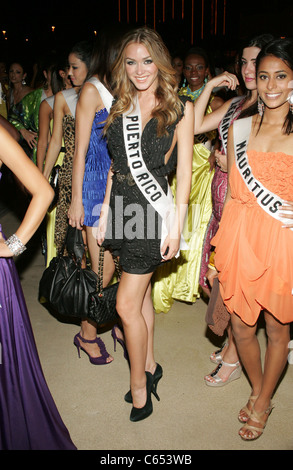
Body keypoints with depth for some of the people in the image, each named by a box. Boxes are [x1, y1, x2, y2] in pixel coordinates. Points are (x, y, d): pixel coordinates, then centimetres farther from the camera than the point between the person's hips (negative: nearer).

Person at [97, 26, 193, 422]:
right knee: (141, 293, 16)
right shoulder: (121, 106, 10)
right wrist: (105, 211, 9)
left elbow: (184, 171, -5)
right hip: (122, 207, 5)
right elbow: (116, 163, 13)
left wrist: (176, 226, -9)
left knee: (127, 304, -3)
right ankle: (150, 366, 35)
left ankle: (139, 385, 18)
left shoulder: (180, 108, -4)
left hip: (152, 208, -5)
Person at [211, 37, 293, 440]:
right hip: (240, 238, 3)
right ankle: (258, 392, 41)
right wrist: (219, 250, 8)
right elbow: (232, 192, 9)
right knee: (241, 327, 11)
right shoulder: (240, 128, 6)